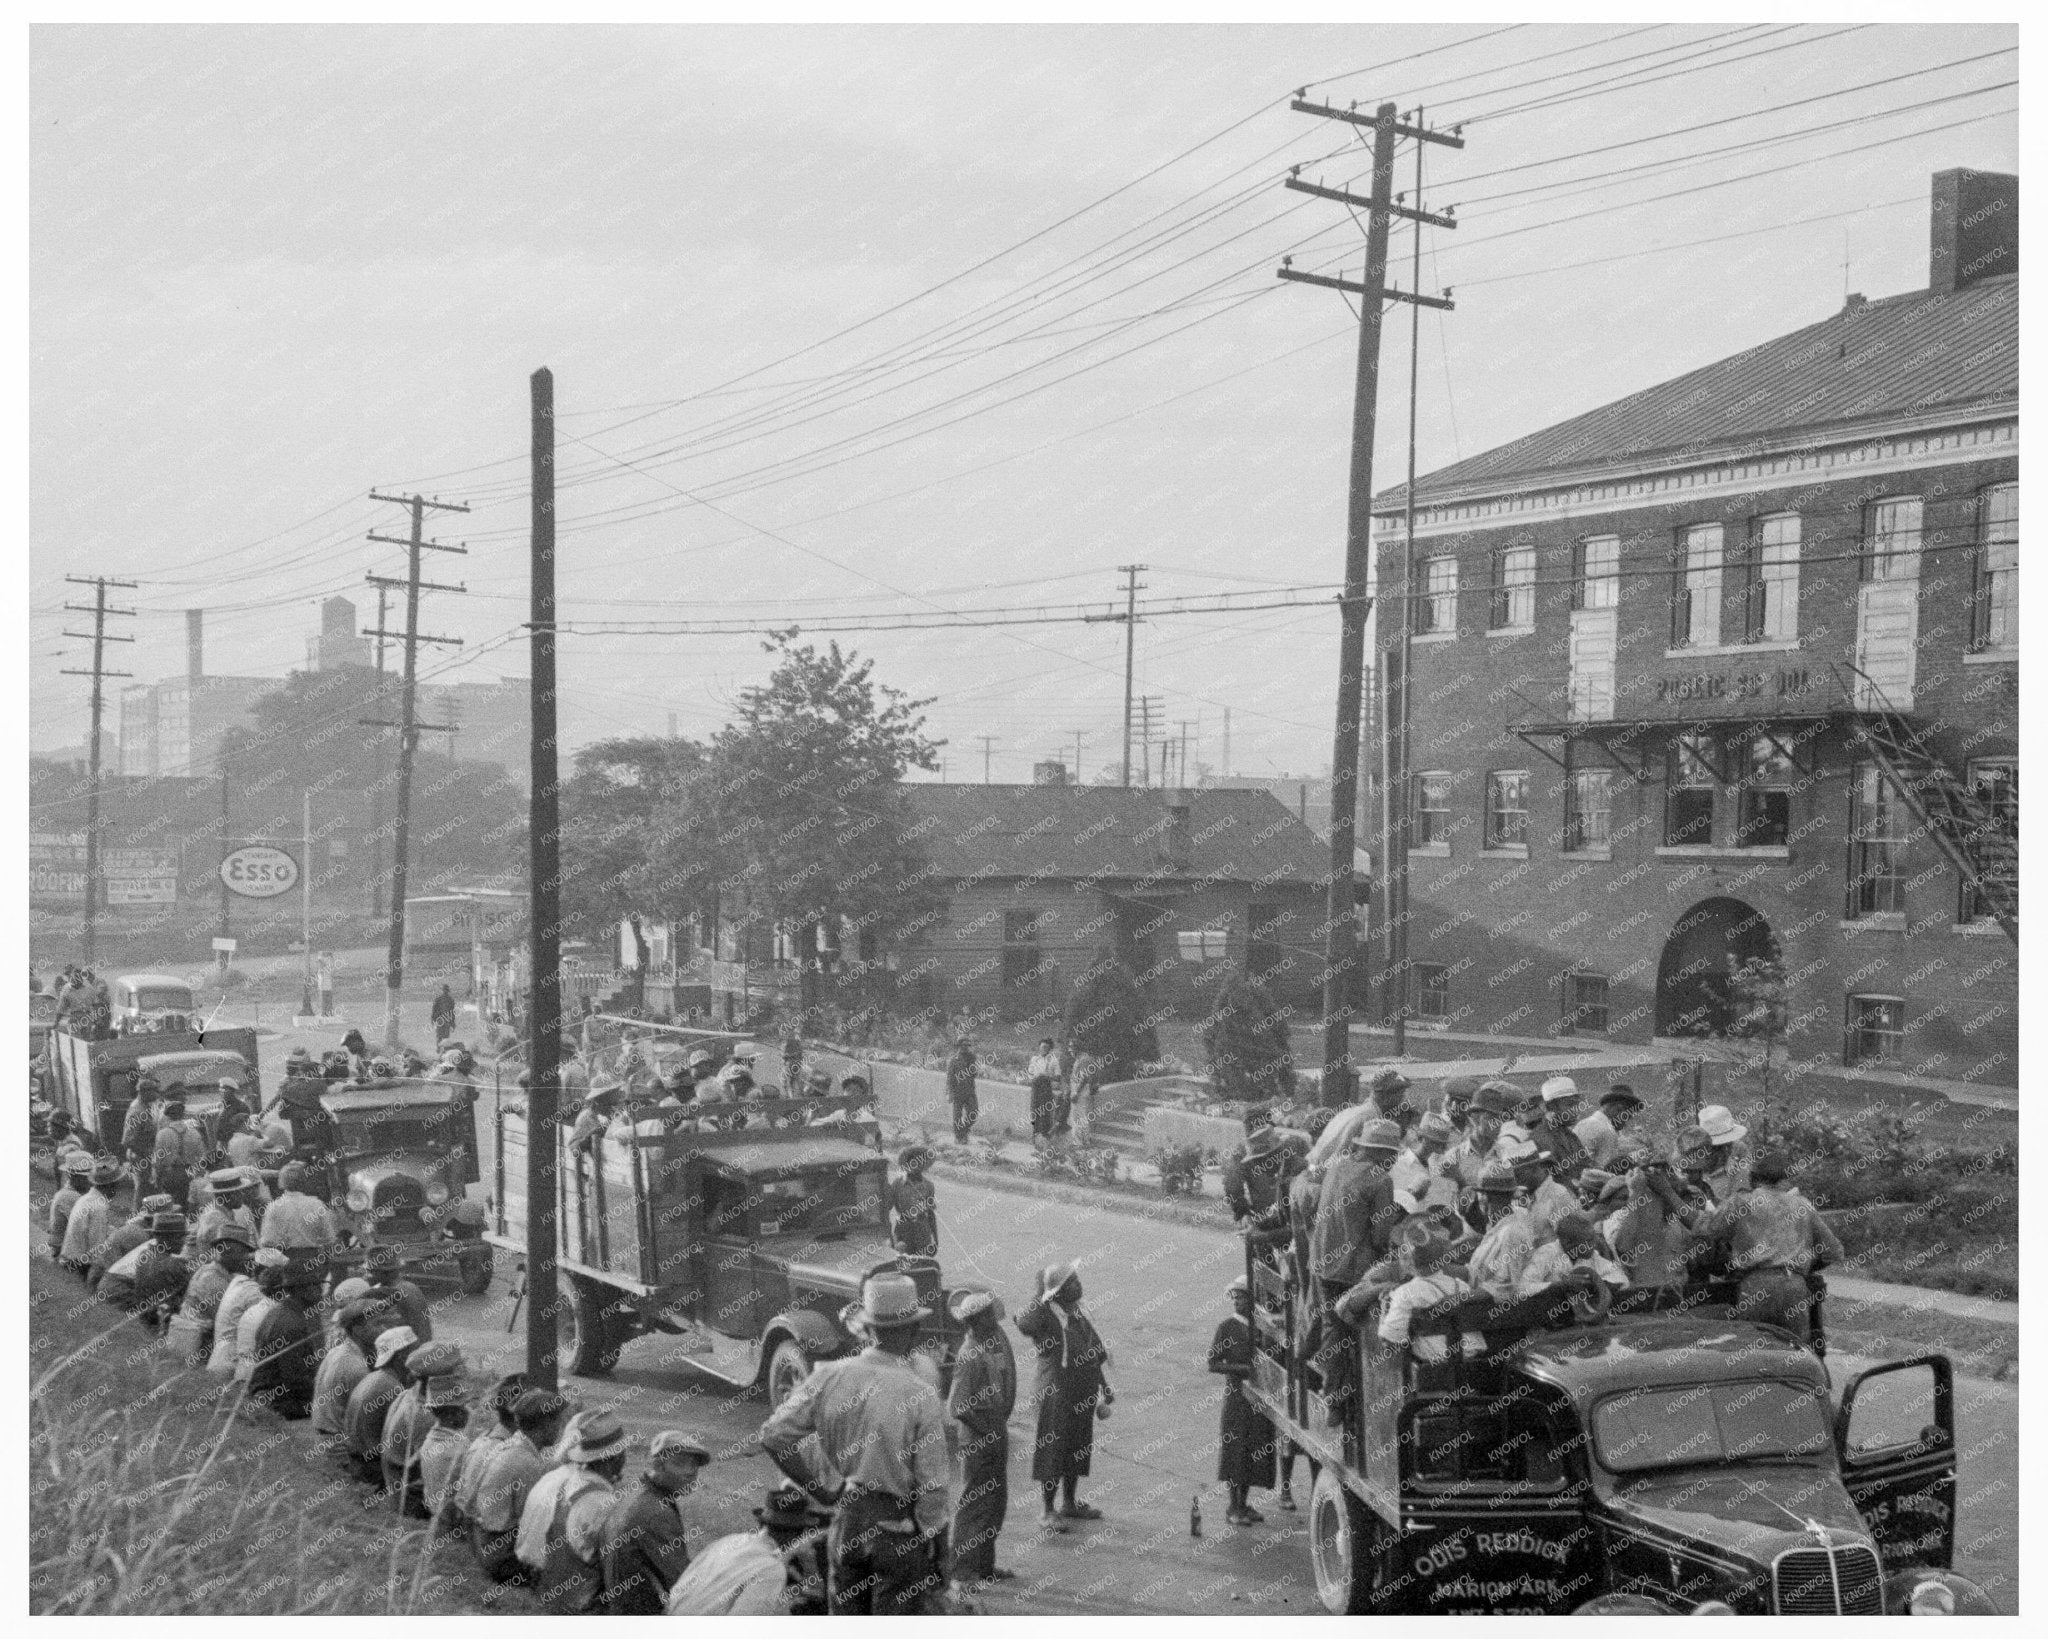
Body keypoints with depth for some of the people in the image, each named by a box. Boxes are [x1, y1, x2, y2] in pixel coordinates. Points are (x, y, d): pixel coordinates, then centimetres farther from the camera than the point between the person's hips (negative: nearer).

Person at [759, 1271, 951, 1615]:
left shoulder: (830, 1377, -5)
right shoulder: (921, 1396, -16)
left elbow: (774, 1435, -6)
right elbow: (931, 1487, -14)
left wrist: (830, 1486, 0)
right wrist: (937, 1557, -2)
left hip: (846, 1521, 4)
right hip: (897, 1528, -4)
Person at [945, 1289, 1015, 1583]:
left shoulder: (996, 1338, 4)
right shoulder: (971, 1357, -24)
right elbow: (958, 1406, -26)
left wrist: (1001, 1423, 14)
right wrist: (988, 1430, -17)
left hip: (997, 1434, 9)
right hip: (977, 1440, -9)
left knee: (997, 1502, 16)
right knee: (975, 1503, -1)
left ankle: (985, 1564, 25)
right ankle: (962, 1568, 8)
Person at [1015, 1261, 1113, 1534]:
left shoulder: (1081, 1318, 10)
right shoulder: (1046, 1317, -14)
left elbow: (1098, 1357, 18)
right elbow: (1025, 1324, -39)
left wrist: (1104, 1395, 18)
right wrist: (1041, 1296, -30)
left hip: (1083, 1399, 8)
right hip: (1056, 1396, -8)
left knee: (1077, 1451, 17)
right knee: (1052, 1453, -1)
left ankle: (1070, 1503, 32)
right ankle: (1049, 1512, 5)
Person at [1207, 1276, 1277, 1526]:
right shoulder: (1228, 1326, -5)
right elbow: (1213, 1364, -8)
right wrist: (1245, 1369, -17)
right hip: (1237, 1393, -5)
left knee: (1255, 1450, 7)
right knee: (1235, 1449, -2)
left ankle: (1244, 1504, 18)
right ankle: (1234, 1507, 6)